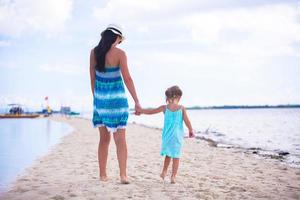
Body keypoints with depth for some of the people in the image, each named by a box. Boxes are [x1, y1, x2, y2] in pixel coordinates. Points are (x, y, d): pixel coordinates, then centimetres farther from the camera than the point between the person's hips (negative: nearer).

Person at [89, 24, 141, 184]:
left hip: (100, 97, 4)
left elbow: (92, 77, 7)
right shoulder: (119, 53, -10)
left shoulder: (94, 52, 2)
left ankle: (103, 175, 14)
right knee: (120, 139, 0)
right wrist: (137, 102, -12)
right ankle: (123, 175, -7)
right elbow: (127, 79, -14)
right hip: (116, 98, -4)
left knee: (104, 138, 12)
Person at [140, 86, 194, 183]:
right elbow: (187, 121, -4)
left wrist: (140, 111, 21)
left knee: (168, 154, 22)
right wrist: (191, 131, 12)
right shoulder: (182, 108, -3)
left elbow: (151, 111, 6)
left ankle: (164, 171, 24)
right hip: (177, 136, -2)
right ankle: (173, 176, 4)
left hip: (167, 135, 2)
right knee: (176, 156, 4)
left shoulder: (165, 108, -1)